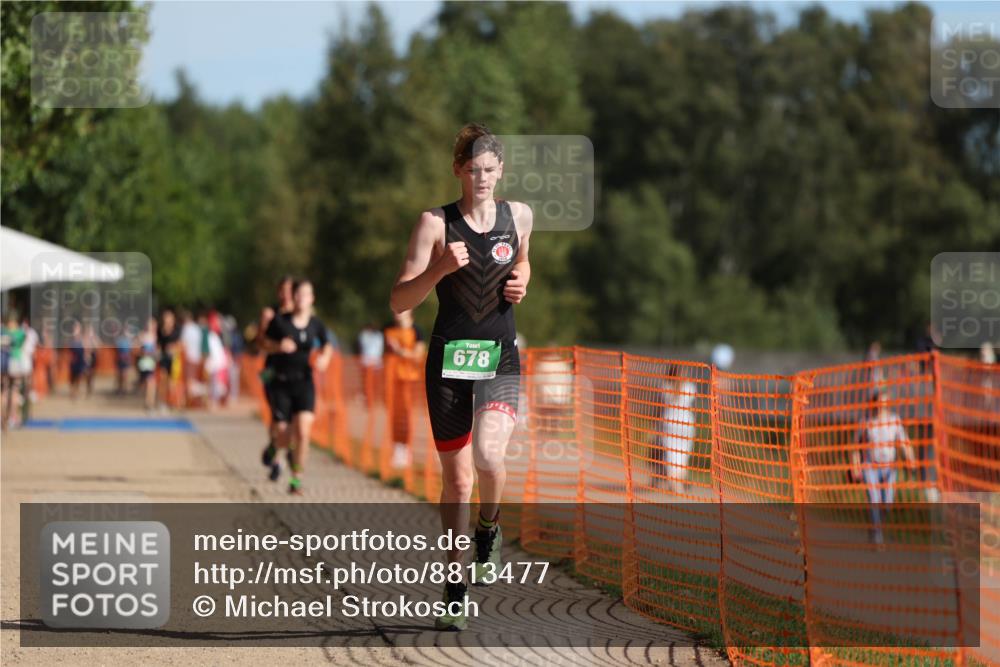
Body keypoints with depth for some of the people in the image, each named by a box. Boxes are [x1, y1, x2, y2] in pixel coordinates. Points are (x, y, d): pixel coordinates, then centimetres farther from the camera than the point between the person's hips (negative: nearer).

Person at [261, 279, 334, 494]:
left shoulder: (316, 325, 0)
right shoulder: (280, 321, -5)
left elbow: (327, 346, 17)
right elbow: (266, 343, 5)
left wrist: (324, 358, -4)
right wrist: (279, 346, -15)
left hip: (304, 382, 1)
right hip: (281, 382, -1)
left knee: (303, 432, -17)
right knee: (284, 437, 1)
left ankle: (297, 478, -3)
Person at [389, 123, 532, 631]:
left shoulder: (519, 215, 5)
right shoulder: (436, 223, -4)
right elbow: (399, 302, -7)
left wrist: (520, 283, 6)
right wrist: (441, 268, -22)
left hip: (500, 359, 1)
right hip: (449, 360, -1)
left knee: (489, 456, -25)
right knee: (456, 477, 5)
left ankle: (489, 531, 8)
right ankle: (454, 592, 19)